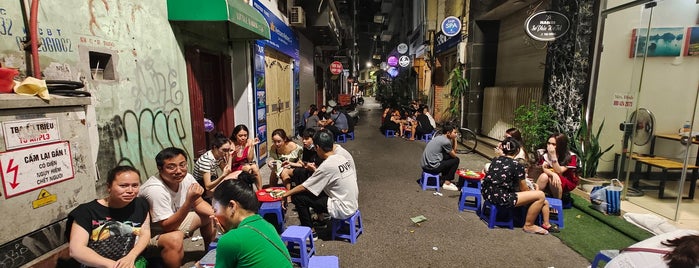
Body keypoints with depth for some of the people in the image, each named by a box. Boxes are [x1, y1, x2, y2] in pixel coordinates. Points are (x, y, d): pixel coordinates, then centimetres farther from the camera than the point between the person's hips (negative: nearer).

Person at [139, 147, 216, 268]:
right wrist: (189, 201, -42)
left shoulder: (187, 178, -13)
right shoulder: (156, 190, -33)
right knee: (175, 238, -36)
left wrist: (214, 214, -19)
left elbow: (199, 203, 1)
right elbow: (167, 226, -31)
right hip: (152, 232, -8)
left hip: (173, 222, 8)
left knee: (209, 216, 5)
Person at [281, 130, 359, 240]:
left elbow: (304, 187, -12)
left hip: (343, 209, -9)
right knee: (316, 188, 20)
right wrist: (316, 170, 18)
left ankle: (311, 232, 8)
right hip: (353, 204, 9)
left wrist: (286, 194, 2)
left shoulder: (327, 165, -21)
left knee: (298, 197, -6)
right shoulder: (343, 158, 1)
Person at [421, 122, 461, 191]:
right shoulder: (446, 141, -15)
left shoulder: (439, 137, 12)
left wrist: (454, 139, 8)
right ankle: (447, 183, 7)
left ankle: (444, 178, 25)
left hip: (425, 164, 9)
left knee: (448, 157, 21)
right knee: (456, 160, 3)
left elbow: (453, 151, 18)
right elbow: (454, 155, 0)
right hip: (432, 167, -9)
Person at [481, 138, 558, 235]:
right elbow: (524, 189, 4)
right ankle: (528, 225, 13)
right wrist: (534, 190, 25)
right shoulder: (517, 166, -8)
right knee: (540, 195, -1)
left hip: (487, 193, 8)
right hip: (501, 199, -8)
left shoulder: (495, 160, 10)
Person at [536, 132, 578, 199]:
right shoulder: (545, 154, -9)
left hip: (568, 182, -3)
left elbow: (559, 172, -24)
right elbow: (544, 169, -19)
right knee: (544, 176, -30)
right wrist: (553, 174, -41)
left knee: (551, 179, -33)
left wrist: (553, 155, -34)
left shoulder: (570, 156, -17)